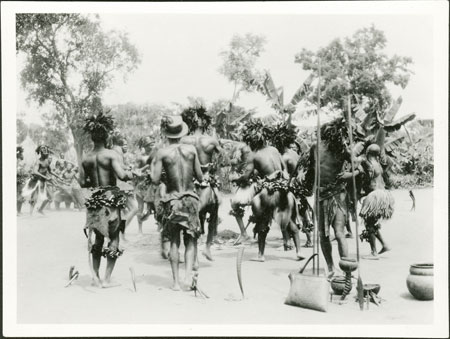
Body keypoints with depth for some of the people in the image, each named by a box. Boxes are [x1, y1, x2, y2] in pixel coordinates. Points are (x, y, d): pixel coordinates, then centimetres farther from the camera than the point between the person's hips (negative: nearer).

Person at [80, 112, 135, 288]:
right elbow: (121, 175, -22)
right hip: (111, 199, -5)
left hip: (95, 200, 5)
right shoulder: (111, 154, -10)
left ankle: (96, 276, 20)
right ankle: (107, 278, 2)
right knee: (113, 238, 4)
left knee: (98, 238, 17)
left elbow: (82, 182, 5)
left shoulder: (86, 158, 4)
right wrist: (131, 174, -1)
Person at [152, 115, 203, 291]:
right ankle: (188, 273, -7)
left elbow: (155, 181, -8)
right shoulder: (191, 149, -2)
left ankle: (176, 281, 10)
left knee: (174, 241, 10)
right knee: (190, 239, 12)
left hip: (172, 200, -1)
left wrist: (153, 164, 8)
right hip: (190, 199, 1)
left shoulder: (162, 153, -8)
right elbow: (200, 177, 3)